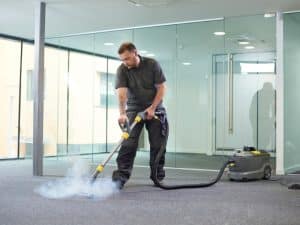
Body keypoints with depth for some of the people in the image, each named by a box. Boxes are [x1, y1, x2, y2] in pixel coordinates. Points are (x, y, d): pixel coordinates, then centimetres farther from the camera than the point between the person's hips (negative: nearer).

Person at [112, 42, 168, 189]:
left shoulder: (152, 64, -11)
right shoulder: (122, 70, -13)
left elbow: (161, 87, -9)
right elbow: (121, 93, -25)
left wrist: (152, 108, -17)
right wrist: (122, 113, -39)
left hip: (155, 110, 1)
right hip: (134, 110, 0)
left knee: (158, 145, 2)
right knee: (128, 144, -12)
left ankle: (158, 177, 15)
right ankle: (121, 176, -13)